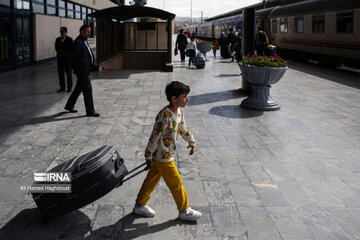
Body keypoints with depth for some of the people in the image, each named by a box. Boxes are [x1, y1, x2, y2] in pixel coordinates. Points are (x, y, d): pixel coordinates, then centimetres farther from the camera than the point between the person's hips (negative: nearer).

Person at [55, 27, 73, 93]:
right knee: (60, 74, 4)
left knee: (69, 74, 2)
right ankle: (62, 87, 12)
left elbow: (72, 49, -2)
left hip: (67, 59, -4)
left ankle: (69, 87, 12)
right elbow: (56, 48, 13)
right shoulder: (57, 40, 9)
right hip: (60, 59, 4)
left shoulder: (69, 40, -3)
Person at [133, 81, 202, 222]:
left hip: (166, 154, 9)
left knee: (152, 179, 19)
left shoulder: (179, 111, 3)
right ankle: (184, 211, 21)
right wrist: (149, 155, -19)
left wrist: (191, 142, 31)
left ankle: (140, 205, 33)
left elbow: (183, 128, 20)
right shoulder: (165, 115, -26)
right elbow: (155, 136, -24)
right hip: (163, 157, -9)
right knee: (176, 184, 4)